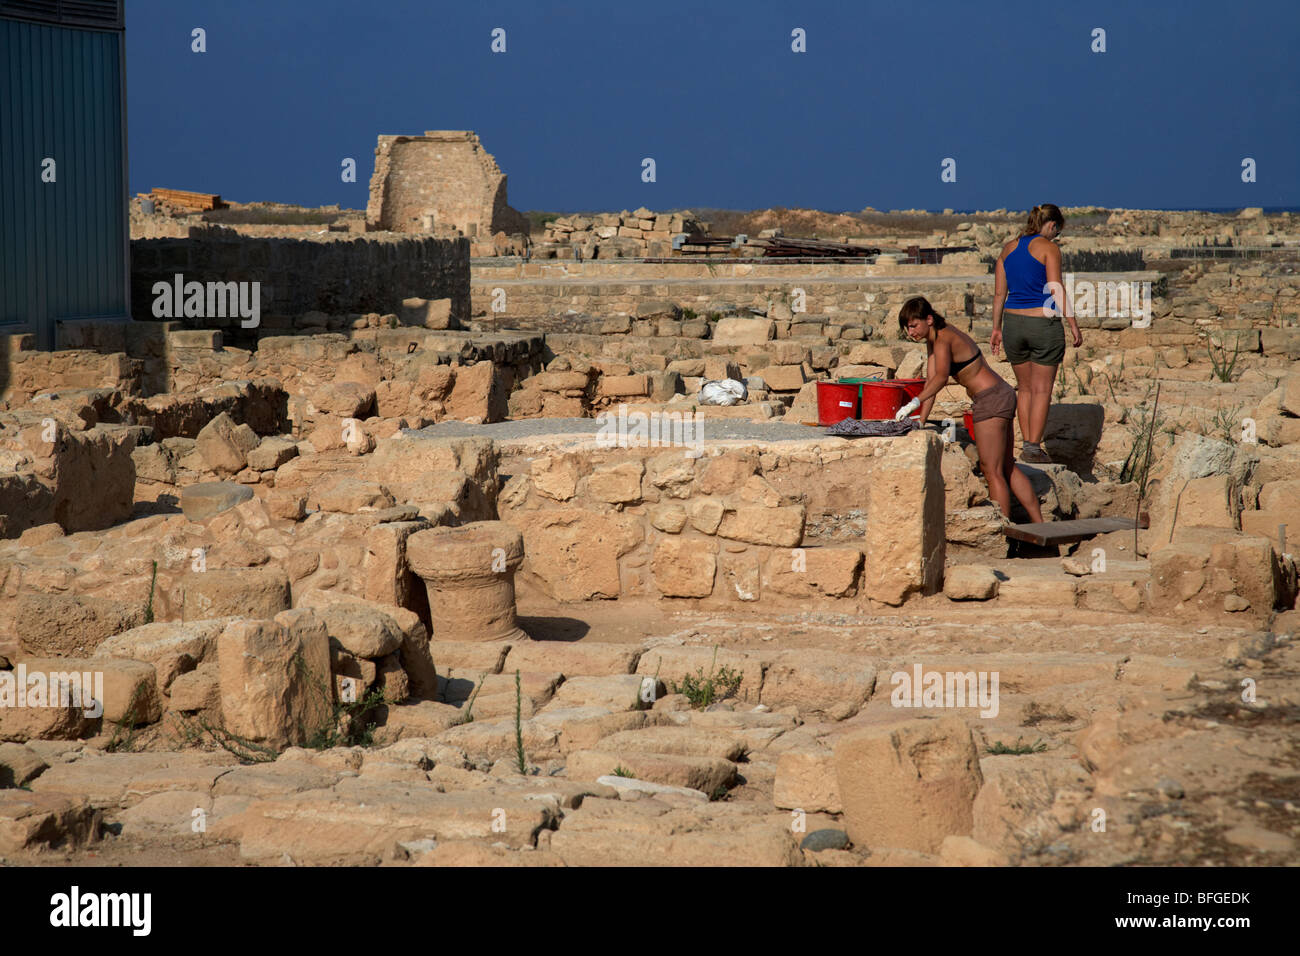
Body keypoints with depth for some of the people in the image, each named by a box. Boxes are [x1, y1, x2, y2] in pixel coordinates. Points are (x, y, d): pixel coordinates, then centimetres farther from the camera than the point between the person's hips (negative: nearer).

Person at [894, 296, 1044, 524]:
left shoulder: (944, 339, -18)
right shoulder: (932, 341, 11)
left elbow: (941, 377, -35)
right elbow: (931, 380, 12)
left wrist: (915, 402, -43)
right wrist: (921, 421, 6)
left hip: (991, 400, -10)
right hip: (1001, 395, 10)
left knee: (992, 471, -6)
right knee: (1007, 469, 15)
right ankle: (1039, 526, 18)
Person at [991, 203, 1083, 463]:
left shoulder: (1009, 248, 9)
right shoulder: (1048, 248, -8)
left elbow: (999, 292, 11)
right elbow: (1056, 289, -13)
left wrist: (997, 328, 17)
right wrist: (1073, 324, -10)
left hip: (1013, 322, 5)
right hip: (1043, 324, -5)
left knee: (1025, 388, 17)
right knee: (1042, 390, 4)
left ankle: (1027, 444, 16)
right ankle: (1033, 448, 1)